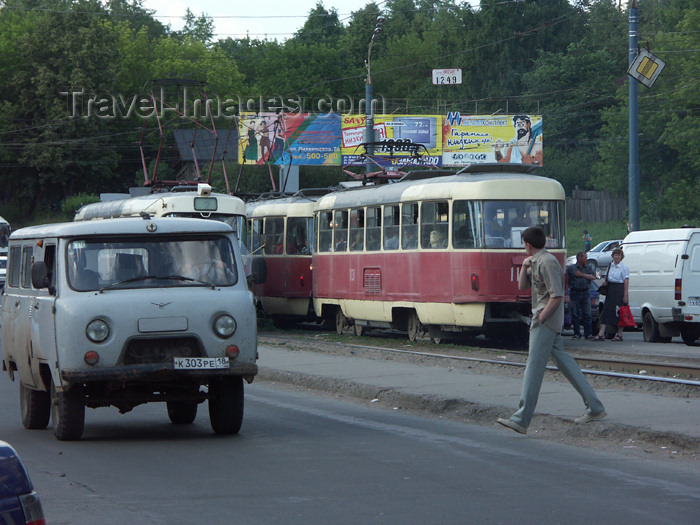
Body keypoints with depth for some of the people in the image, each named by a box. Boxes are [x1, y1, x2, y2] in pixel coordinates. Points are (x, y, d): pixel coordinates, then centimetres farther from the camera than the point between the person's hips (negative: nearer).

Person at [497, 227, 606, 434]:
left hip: (546, 322, -10)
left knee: (534, 367, -11)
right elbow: (522, 286, 22)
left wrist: (540, 319, -17)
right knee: (564, 361, 12)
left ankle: (521, 419, -12)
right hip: (551, 323, 10)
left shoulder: (547, 263, -15)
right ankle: (594, 407, 15)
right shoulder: (536, 262, 16)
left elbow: (557, 296, -20)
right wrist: (525, 267, 6)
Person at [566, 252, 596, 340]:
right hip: (575, 292, -2)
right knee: (575, 314, -1)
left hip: (586, 293, 2)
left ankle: (588, 333, 1)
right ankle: (576, 333, 5)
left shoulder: (588, 268, 13)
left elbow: (593, 277, -3)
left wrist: (581, 274, -9)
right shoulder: (571, 268, 5)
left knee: (587, 314, -2)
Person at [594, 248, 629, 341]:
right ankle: (601, 334, -5)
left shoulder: (624, 267, -6)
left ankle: (619, 335, 7)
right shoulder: (610, 265, 13)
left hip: (620, 289, -6)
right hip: (610, 290, 6)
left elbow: (626, 282, -11)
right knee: (606, 311, -1)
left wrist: (625, 295, -18)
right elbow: (607, 277, 26)